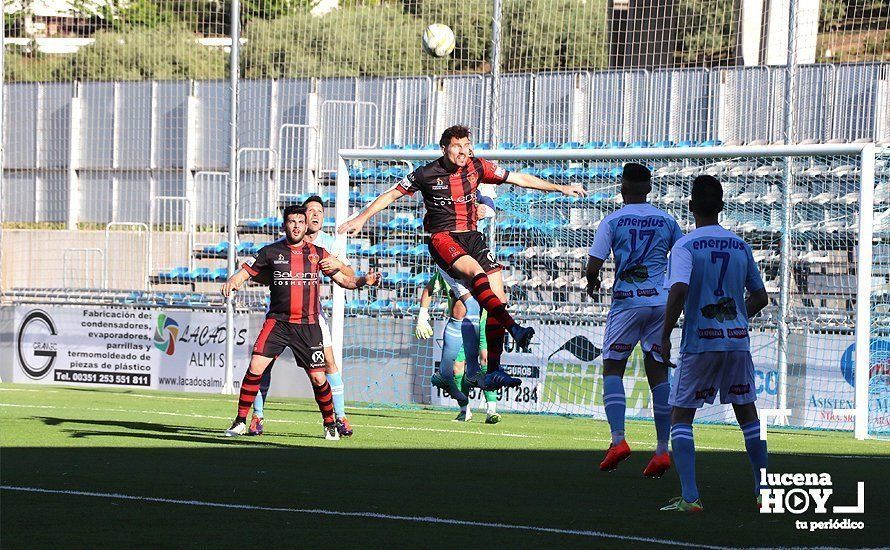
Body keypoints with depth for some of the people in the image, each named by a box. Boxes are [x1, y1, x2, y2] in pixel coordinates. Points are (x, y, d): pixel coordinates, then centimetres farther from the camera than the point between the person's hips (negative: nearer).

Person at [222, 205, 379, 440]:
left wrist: (364, 280, -5)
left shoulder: (317, 253, 9)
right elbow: (245, 272, 5)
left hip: (308, 326, 1)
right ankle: (240, 422, -3)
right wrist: (232, 281, -17)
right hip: (277, 321, -1)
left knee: (318, 378, -2)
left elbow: (344, 280, 13)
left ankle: (330, 424, 20)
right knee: (255, 367, -15)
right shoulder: (271, 252, 5)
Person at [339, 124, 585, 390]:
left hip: (472, 236, 4)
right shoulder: (426, 174, -4)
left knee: (499, 298, -9)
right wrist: (361, 218, 7)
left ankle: (493, 372, -7)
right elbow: (391, 194, 8)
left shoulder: (476, 167, 4)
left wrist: (560, 188, 11)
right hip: (442, 238, -4)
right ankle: (514, 329, -45)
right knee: (477, 273, -34)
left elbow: (519, 178, 11)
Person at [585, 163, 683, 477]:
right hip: (661, 302, 3)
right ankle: (662, 450, 2)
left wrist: (592, 282, 14)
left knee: (612, 368, 6)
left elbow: (594, 265, -8)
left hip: (627, 301, -3)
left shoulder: (613, 221, -3)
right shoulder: (667, 221, 7)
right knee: (658, 372, 6)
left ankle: (618, 440, -11)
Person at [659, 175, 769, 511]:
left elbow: (679, 290, -23)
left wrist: (665, 336, -16)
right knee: (747, 412, 18)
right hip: (738, 340, 4)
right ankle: (764, 490, 20)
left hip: (699, 342, -4)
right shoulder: (741, 247, 7)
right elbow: (760, 297, 12)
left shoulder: (685, 246, -8)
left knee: (680, 417, 4)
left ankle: (689, 497, -8)